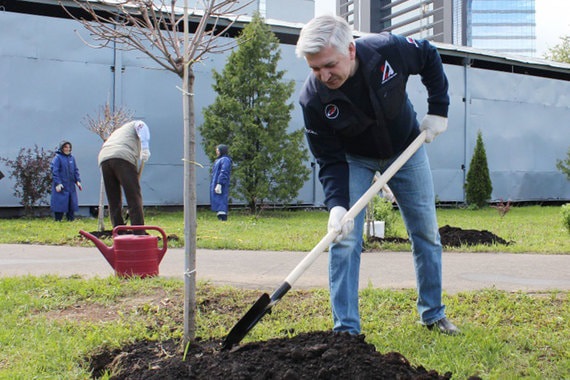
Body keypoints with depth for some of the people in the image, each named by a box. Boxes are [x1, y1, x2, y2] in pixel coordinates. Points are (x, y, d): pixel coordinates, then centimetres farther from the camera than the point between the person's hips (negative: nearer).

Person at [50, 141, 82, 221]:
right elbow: (54, 171, -10)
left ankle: (71, 219, 13)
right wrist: (58, 183, -17)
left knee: (72, 203, 6)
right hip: (61, 186, -6)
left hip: (71, 186, 6)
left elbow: (76, 170, 16)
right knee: (60, 203, -3)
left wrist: (78, 181, 5)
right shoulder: (57, 157, -5)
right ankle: (58, 220, 5)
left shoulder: (72, 158, 13)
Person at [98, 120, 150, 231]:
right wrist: (145, 148, -11)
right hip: (123, 157, -6)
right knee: (134, 198, -5)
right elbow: (142, 127, 2)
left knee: (114, 202, 11)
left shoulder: (116, 132, 43)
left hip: (103, 159, 6)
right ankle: (139, 234, -9)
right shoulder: (135, 124, 28)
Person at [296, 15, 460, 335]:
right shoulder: (313, 99, -31)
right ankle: (346, 330, -4)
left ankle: (433, 314, 28)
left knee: (427, 233, 8)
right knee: (344, 238, -14)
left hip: (406, 148, 2)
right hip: (354, 160, -1)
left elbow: (430, 57, -8)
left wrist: (439, 110, -12)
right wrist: (337, 204, -37)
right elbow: (330, 161, -23)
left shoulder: (389, 50, -31)